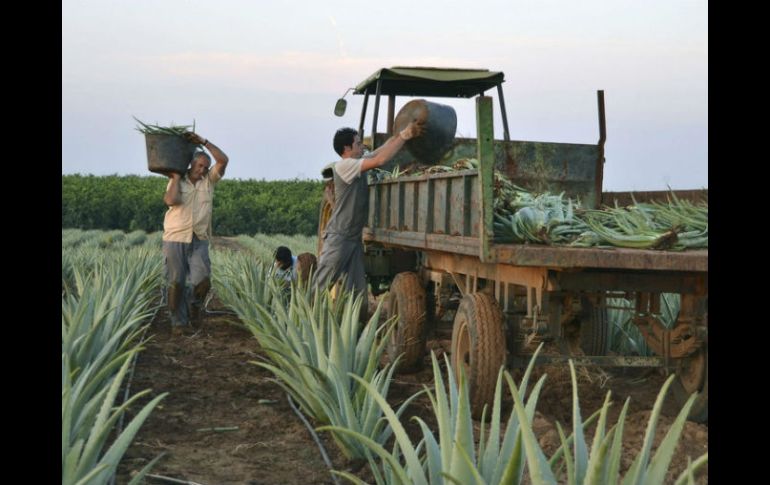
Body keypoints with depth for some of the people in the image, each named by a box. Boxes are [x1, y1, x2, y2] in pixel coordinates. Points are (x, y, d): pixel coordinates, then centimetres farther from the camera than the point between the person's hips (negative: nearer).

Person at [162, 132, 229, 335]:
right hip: (175, 238, -1)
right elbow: (171, 200, -16)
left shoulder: (209, 180, 8)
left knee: (203, 281, -11)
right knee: (176, 282, 1)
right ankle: (179, 322, 14)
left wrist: (204, 142, -7)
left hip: (199, 240, 1)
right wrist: (176, 177, -6)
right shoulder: (175, 182, 4)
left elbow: (223, 160, -5)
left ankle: (196, 302, 22)